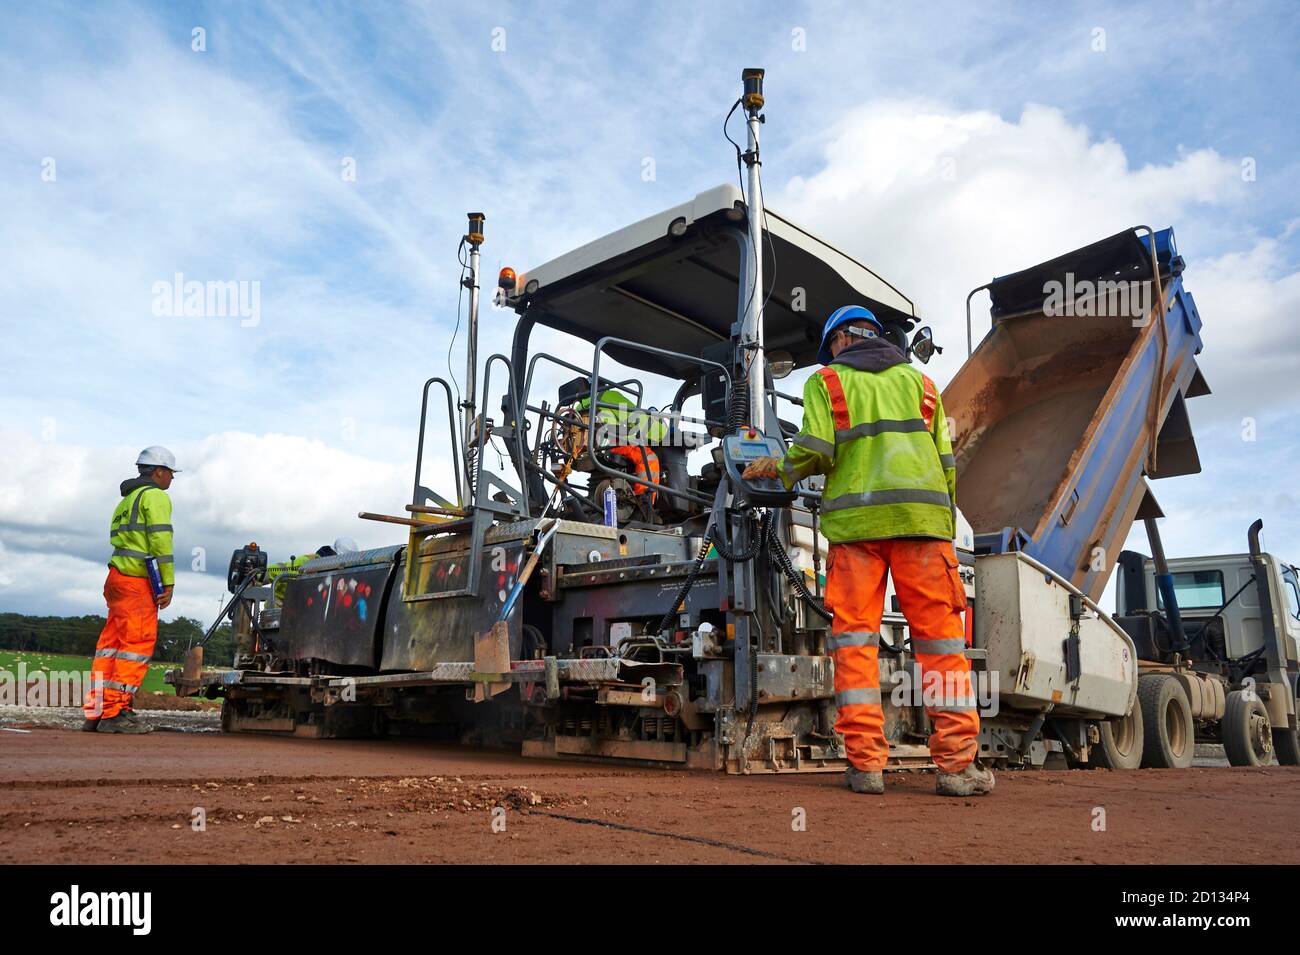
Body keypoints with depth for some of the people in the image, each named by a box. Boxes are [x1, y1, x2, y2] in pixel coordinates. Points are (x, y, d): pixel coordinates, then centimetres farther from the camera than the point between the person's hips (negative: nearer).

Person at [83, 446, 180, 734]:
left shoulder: (127, 499, 26)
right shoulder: (155, 496, -3)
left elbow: (119, 539, 21)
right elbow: (160, 540, -13)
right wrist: (168, 583, -13)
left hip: (118, 577, 9)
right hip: (137, 580, -9)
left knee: (111, 643, 8)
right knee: (138, 644, -9)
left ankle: (96, 711, 8)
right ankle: (115, 713, -11)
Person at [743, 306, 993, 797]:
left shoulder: (827, 380, 12)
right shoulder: (917, 379, 22)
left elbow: (814, 450, -5)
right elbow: (946, 460, 14)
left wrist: (779, 469, 14)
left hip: (855, 518, -2)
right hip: (921, 517, 2)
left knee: (855, 636, 1)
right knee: (939, 634, 2)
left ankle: (865, 761, -2)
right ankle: (957, 761, -1)